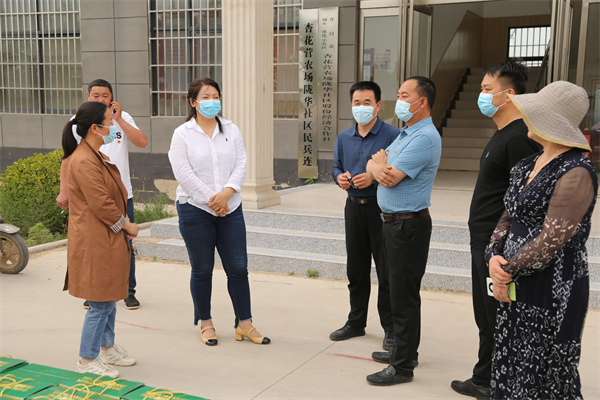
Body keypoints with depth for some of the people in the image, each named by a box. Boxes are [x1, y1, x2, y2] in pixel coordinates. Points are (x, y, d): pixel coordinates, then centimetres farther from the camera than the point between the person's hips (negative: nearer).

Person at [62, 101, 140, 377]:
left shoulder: (97, 155, 15)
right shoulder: (84, 161, -20)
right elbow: (101, 205, -22)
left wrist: (124, 225, 6)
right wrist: (126, 225, -9)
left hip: (108, 240, 11)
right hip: (95, 242, -11)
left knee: (110, 298, 19)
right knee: (101, 303, -2)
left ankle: (107, 348, 33)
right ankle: (87, 360, 11)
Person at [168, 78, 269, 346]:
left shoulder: (231, 130, 9)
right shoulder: (182, 134, -1)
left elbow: (241, 164, 2)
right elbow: (183, 173, -9)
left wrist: (227, 192, -14)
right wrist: (210, 199, -13)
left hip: (230, 208, 3)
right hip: (195, 209, -3)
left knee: (238, 268, 3)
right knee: (202, 270, 7)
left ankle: (244, 324, 14)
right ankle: (205, 323, 22)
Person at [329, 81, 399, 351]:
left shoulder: (392, 135, -9)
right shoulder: (344, 138, 11)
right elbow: (337, 167, 19)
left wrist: (374, 178, -24)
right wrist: (340, 177, -3)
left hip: (381, 207, -6)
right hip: (354, 206, 6)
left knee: (386, 271, 0)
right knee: (356, 269, 15)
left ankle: (391, 328, 13)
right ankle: (356, 322, 29)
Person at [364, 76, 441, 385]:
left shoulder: (425, 137, -17)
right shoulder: (405, 134, 16)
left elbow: (390, 177, -21)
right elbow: (375, 170, 10)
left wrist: (379, 162, 1)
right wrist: (378, 165, -14)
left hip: (409, 224, -10)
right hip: (393, 221, 10)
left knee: (404, 296, -4)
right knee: (400, 291, 18)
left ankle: (403, 366, 5)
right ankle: (403, 350, 30)